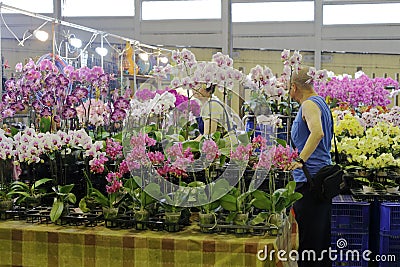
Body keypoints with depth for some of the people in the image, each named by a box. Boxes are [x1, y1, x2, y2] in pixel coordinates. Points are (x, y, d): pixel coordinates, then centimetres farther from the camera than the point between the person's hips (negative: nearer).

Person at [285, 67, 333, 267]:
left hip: (309, 178, -10)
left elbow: (317, 132, -31)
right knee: (321, 237, 16)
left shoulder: (309, 105, -12)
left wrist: (301, 159, -35)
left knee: (309, 238, -6)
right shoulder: (321, 103, 19)